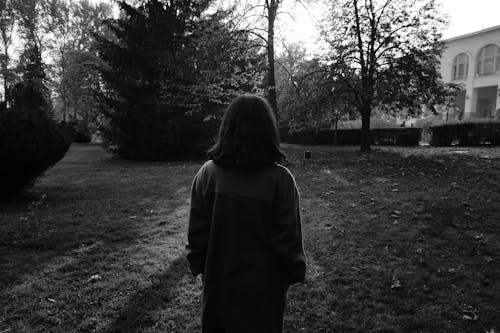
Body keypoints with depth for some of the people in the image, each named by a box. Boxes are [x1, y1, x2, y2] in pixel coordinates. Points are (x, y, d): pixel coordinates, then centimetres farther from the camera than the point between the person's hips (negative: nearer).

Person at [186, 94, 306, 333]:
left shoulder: (207, 174, -13)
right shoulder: (280, 179, -20)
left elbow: (196, 233, -5)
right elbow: (288, 239, -14)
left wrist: (199, 267, 10)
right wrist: (294, 273, 2)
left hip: (218, 284, 2)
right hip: (263, 287, -2)